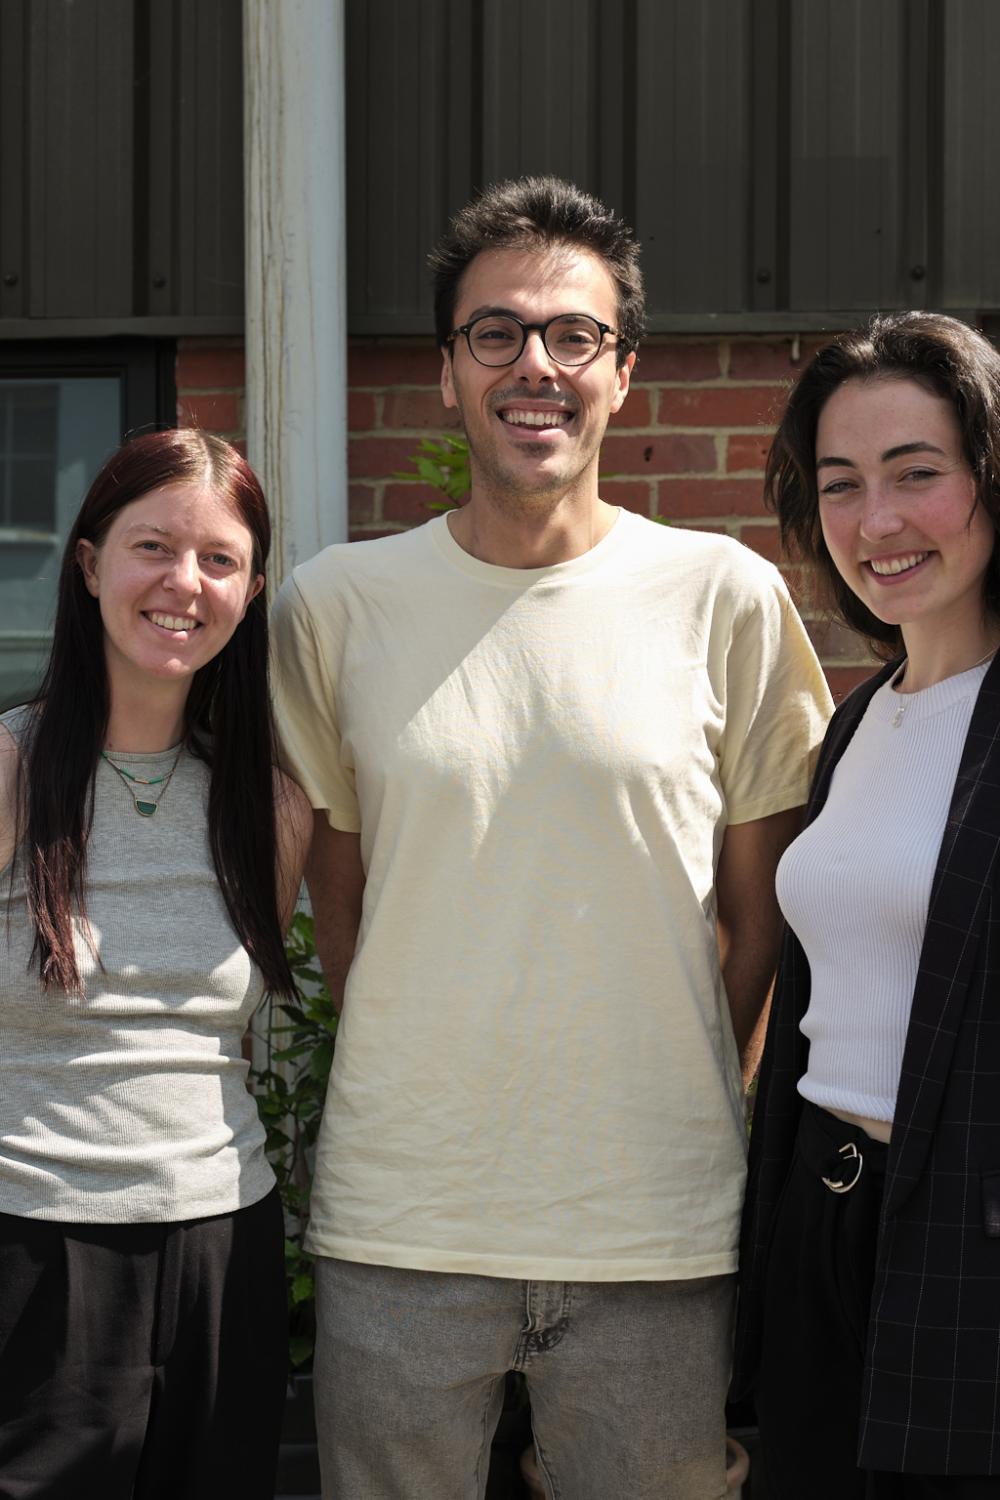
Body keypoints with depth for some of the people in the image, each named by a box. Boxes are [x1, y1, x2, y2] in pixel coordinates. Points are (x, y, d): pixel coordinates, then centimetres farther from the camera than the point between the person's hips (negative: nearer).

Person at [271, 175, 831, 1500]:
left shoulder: (727, 598, 0)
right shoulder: (335, 606, 2)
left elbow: (762, 916, 7)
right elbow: (336, 891, 11)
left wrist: (682, 1113, 6)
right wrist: (427, 1086, 6)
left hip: (661, 1233, 0)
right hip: (398, 1229, 1)